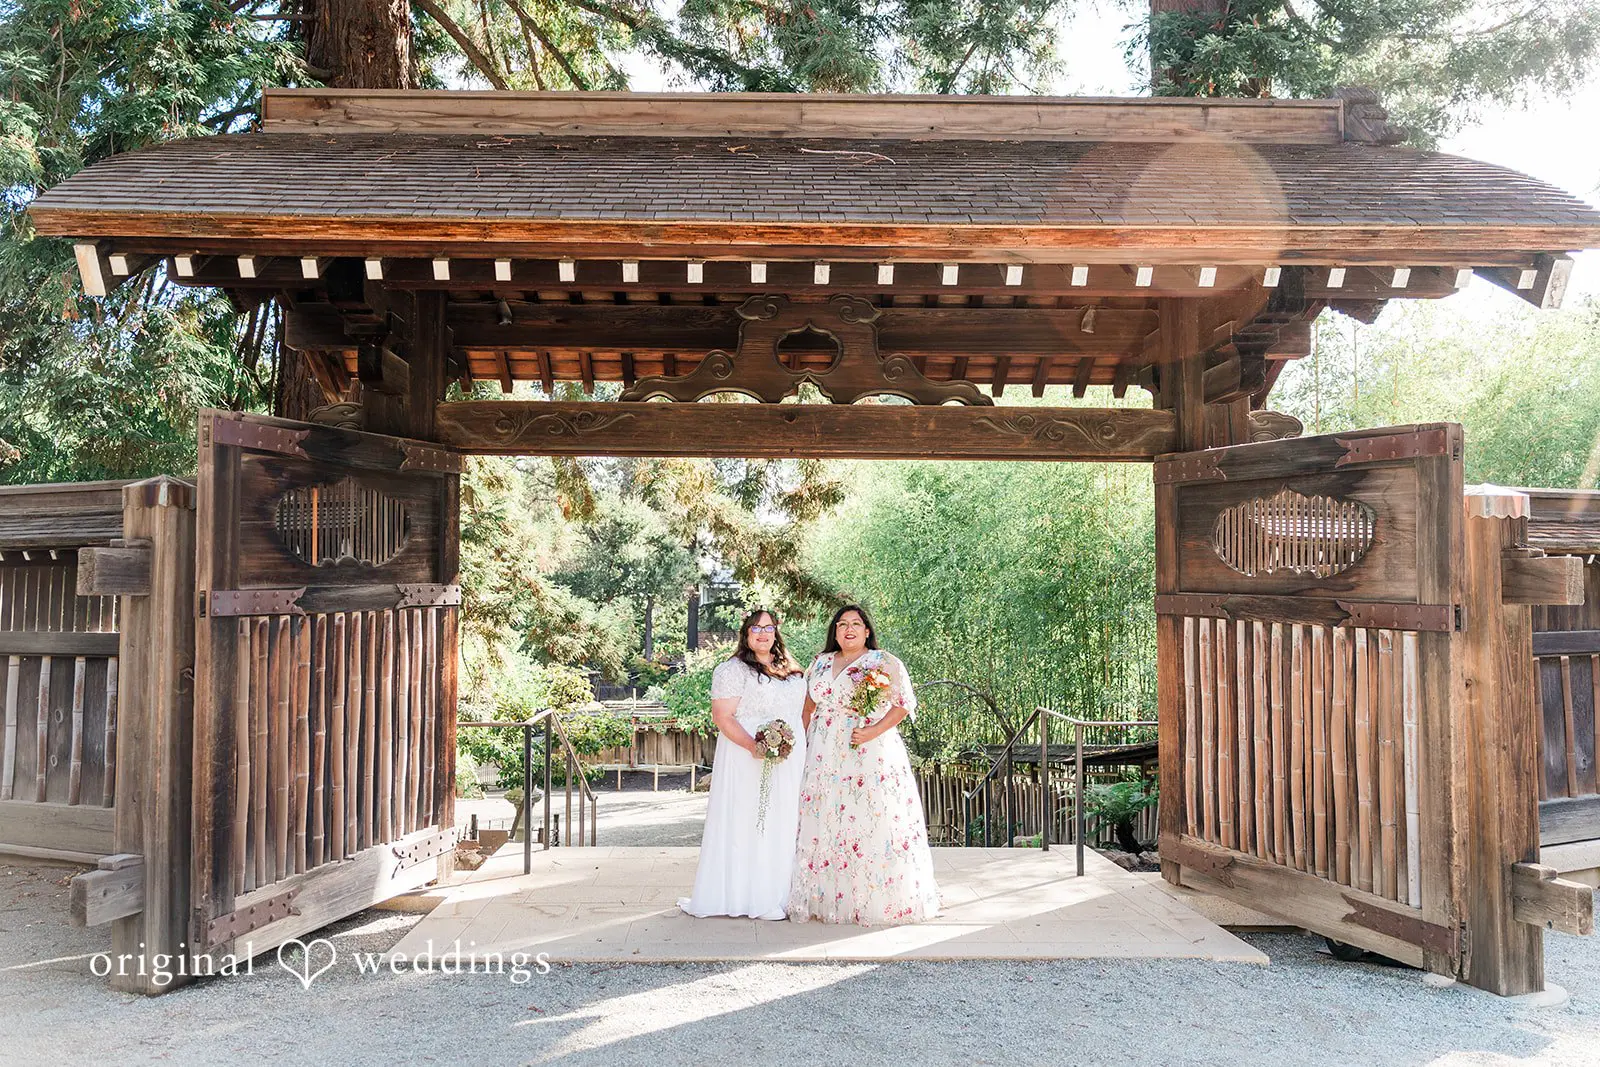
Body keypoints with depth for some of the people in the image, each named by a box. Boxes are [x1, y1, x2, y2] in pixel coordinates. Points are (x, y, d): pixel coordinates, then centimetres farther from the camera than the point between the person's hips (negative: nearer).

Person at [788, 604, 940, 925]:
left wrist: (874, 731, -17)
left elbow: (904, 703, -5)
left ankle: (875, 901, 4)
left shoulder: (885, 663, 0)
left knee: (872, 823, -5)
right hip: (825, 757, 5)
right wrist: (803, 742, 9)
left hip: (870, 753, -4)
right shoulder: (821, 663, 15)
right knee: (822, 824, 4)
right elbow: (809, 706, 20)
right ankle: (824, 896, 14)